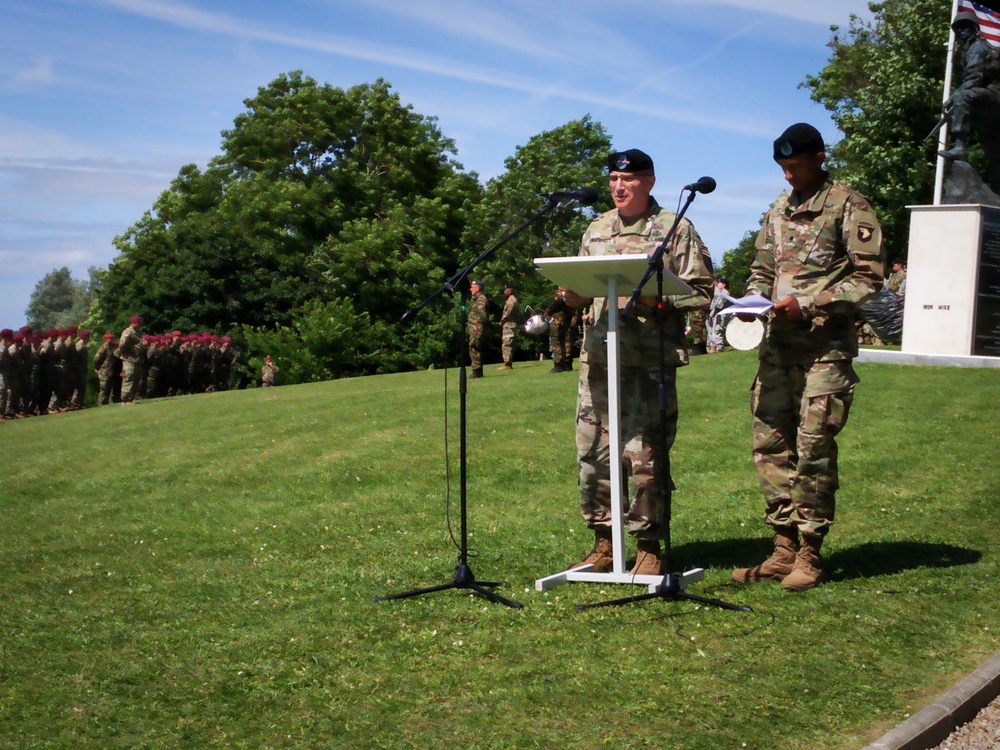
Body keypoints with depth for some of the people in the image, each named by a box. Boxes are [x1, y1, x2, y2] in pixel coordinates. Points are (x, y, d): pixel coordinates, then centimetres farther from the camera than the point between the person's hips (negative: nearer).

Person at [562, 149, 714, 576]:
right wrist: (573, 295, 1)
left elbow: (700, 292, -2)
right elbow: (579, 290, 24)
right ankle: (603, 544, 17)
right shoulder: (596, 230, 18)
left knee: (646, 455, -4)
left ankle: (649, 547, 7)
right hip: (597, 354, 5)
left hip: (649, 359, -5)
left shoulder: (675, 229, 2)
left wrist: (657, 301, -17)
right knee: (591, 450, 5)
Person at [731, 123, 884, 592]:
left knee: (814, 448, -6)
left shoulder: (848, 206, -2)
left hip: (827, 346, -6)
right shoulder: (778, 211, 17)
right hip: (779, 343, 6)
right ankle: (784, 548, 12)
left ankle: (809, 555, 3)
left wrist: (808, 304, -16)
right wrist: (754, 299, 1)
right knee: (770, 444, 4)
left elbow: (868, 277, -8)